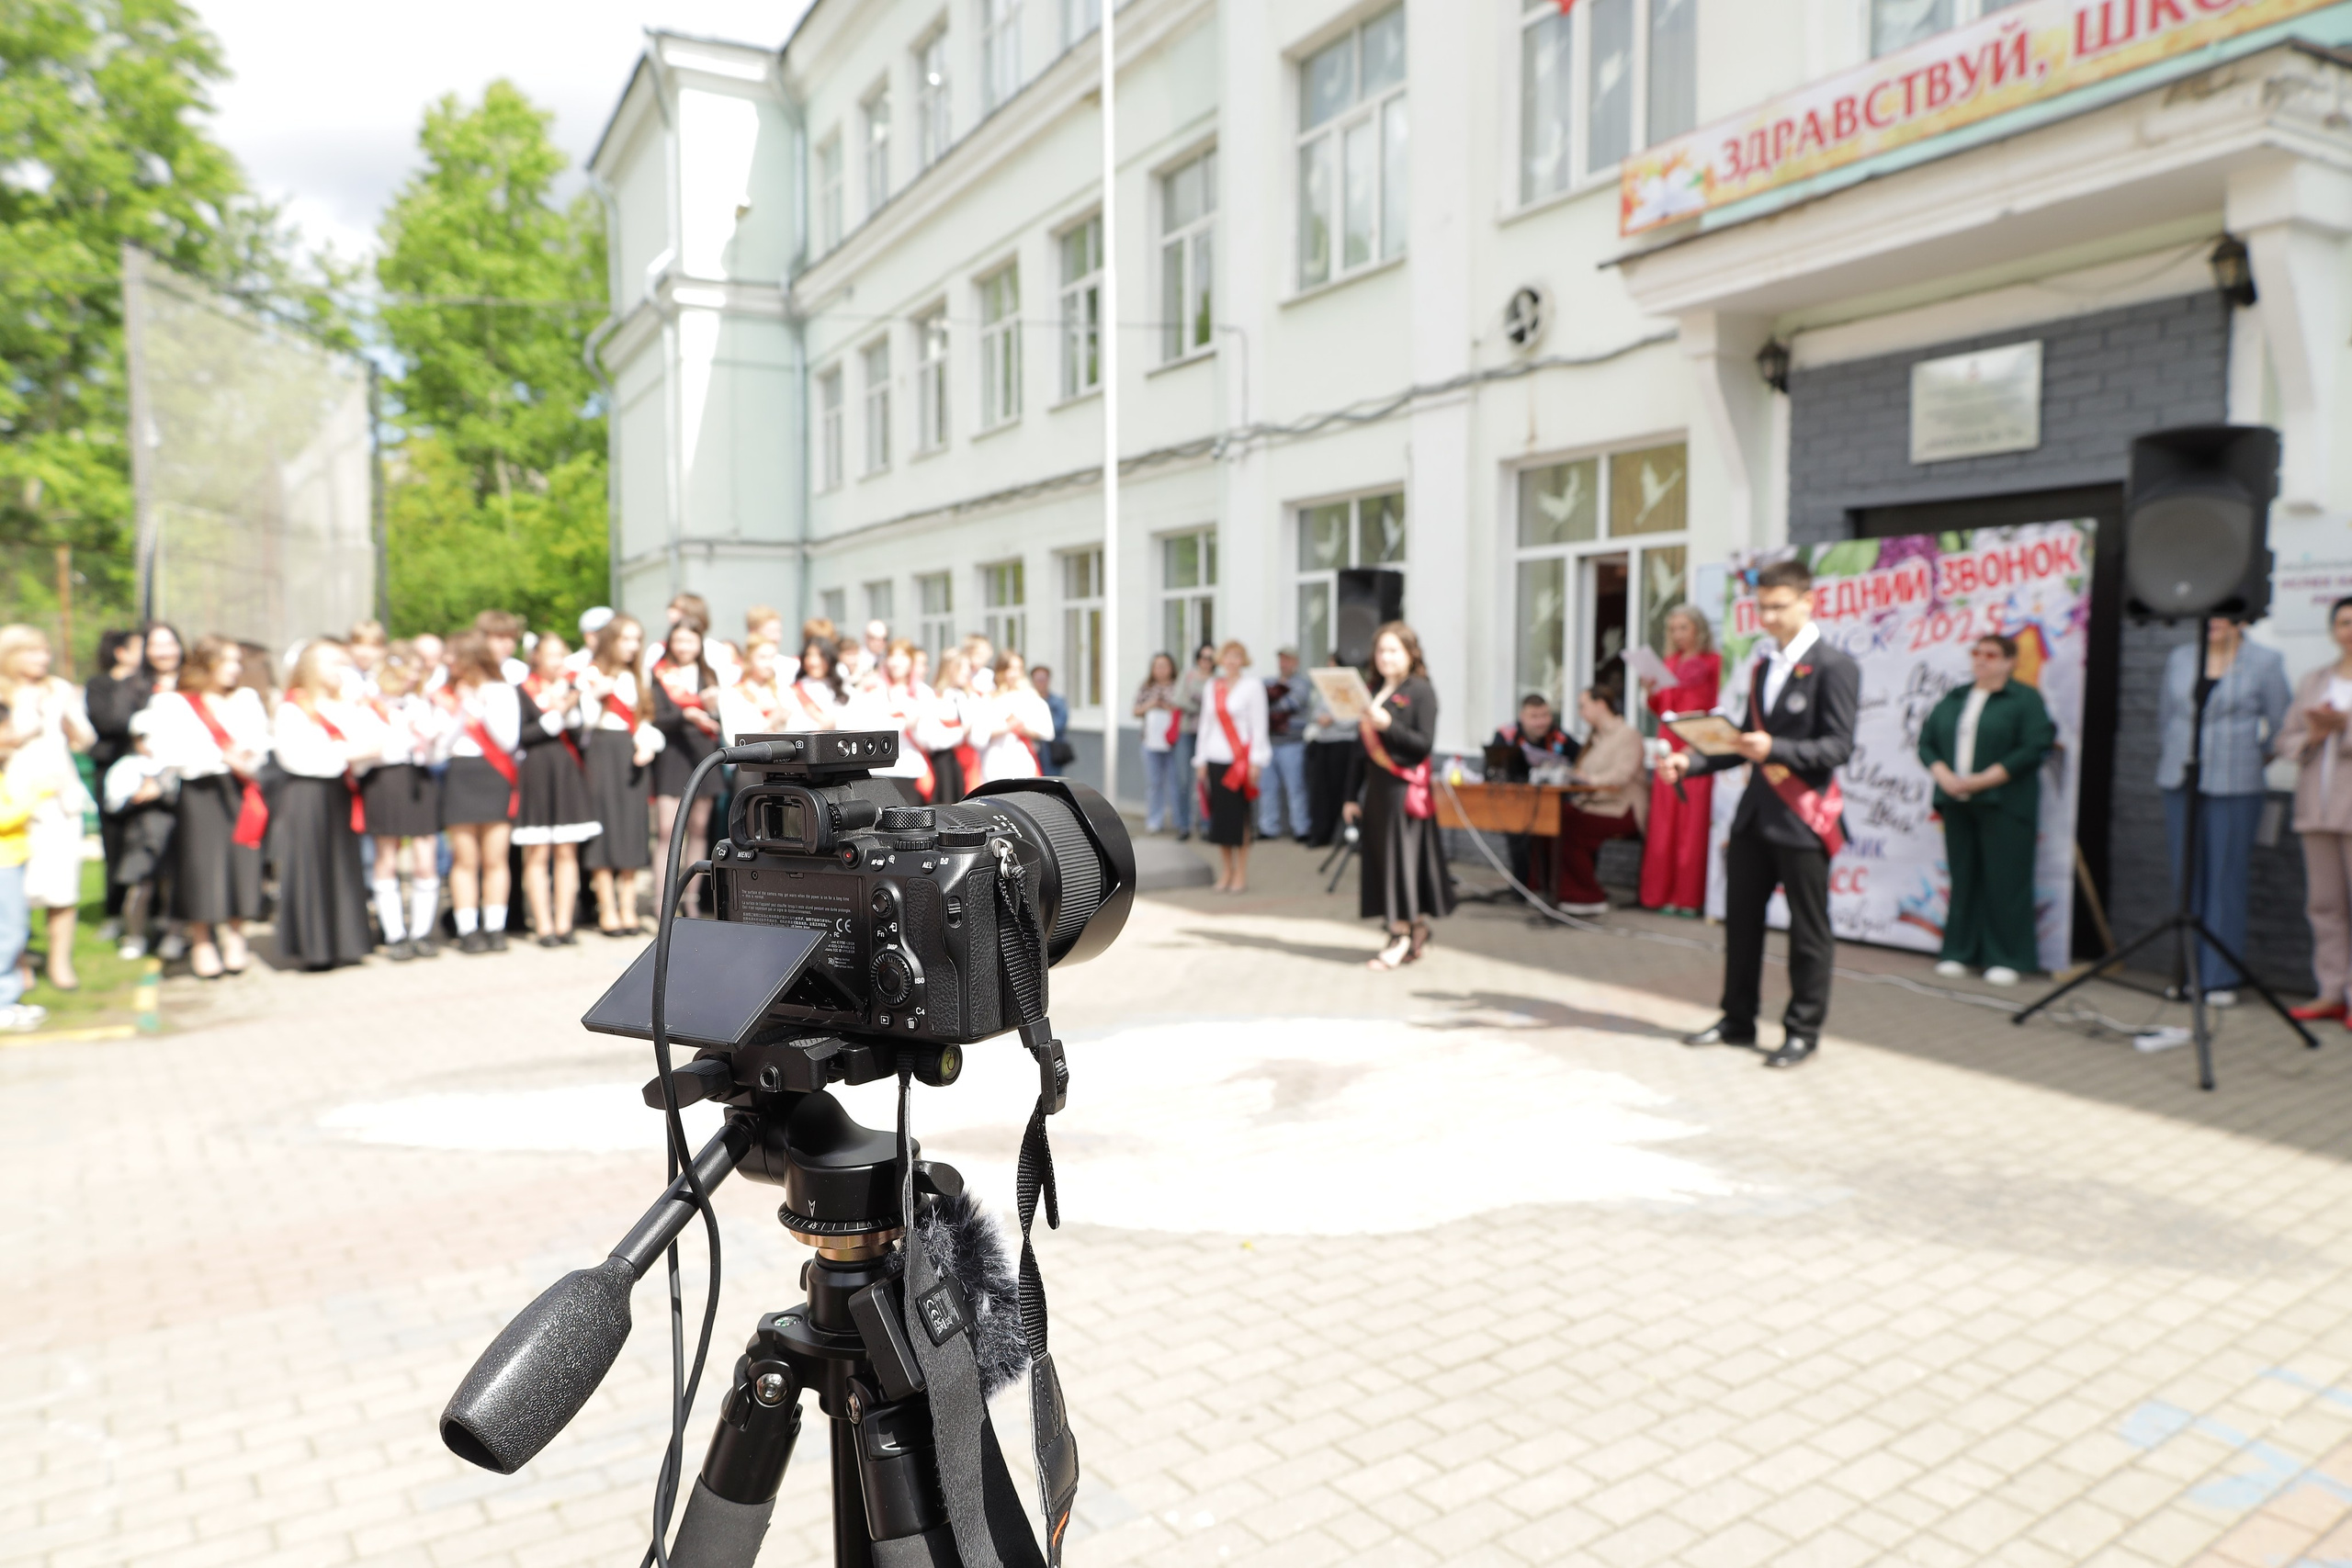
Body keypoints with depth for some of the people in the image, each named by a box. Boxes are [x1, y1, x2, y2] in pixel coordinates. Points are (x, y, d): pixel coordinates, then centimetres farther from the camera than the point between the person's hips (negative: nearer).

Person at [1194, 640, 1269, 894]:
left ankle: (1241, 873, 3)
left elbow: (1259, 723, -2)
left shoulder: (1252, 685, 1)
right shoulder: (1211, 688, 14)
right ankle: (1226, 871, 13)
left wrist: (1255, 761, -8)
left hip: (1240, 757, -4)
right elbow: (1205, 724, 16)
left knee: (1239, 815, -4)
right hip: (1215, 757, 4)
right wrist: (1201, 760, 11)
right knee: (1219, 814, 3)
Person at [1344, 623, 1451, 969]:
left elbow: (1425, 744, -12)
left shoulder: (1421, 691, -5)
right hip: (1376, 788, 7)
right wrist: (1353, 795, 14)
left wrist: (1389, 725, -24)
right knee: (1379, 859, 7)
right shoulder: (1376, 693, 16)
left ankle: (1402, 939, 0)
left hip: (1404, 788, -7)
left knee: (1402, 857, -6)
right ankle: (1415, 930, 18)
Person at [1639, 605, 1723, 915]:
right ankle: (1664, 893, 10)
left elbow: (1714, 707, -7)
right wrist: (1651, 692, -1)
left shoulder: (1712, 662, -3)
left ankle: (1690, 897, 1)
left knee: (1694, 824, -4)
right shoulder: (1671, 662, 14)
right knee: (1665, 824, 4)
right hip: (1670, 749, 5)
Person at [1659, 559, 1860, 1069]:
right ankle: (1738, 1021, 24)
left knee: (1808, 931, 4)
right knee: (1740, 920, 12)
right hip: (1755, 812, 7)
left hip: (1802, 817, -7)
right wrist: (1689, 762, 4)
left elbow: (1838, 746, -14)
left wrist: (1775, 750, -28)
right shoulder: (1762, 665, 14)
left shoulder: (1834, 666, -8)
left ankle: (1803, 1032, 14)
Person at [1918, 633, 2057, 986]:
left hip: (2003, 805, -5)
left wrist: (1982, 780, -15)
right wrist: (1944, 777, -6)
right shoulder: (1953, 699, 17)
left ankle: (2006, 958, 3)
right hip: (1957, 803, 5)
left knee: (2004, 882, -4)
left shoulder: (2025, 699, 0)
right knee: (1963, 878, 7)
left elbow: (2034, 748, -11)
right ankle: (1959, 952, 13)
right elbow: (1926, 741, 12)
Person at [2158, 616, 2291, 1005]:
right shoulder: (2180, 658, 10)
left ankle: (2221, 978, 6)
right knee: (2186, 878, 7)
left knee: (2226, 879, -1)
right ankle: (2189, 973, 15)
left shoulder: (2265, 662, -1)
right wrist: (2181, 752, 14)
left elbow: (2281, 725, 3)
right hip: (2181, 782, 4)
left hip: (2234, 786, -4)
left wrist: (2248, 754, 11)